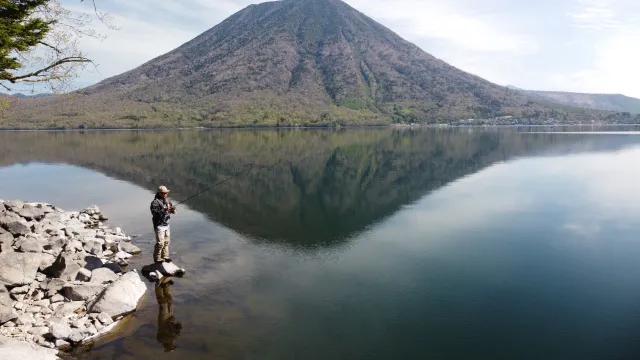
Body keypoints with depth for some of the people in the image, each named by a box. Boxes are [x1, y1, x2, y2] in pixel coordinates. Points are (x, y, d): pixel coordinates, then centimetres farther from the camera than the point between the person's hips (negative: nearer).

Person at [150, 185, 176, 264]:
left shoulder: (167, 200, 9)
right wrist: (164, 210, -35)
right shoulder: (155, 202, -16)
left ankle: (165, 256, 26)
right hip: (159, 225, -8)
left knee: (167, 242, 14)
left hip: (166, 225, 8)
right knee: (160, 243, -8)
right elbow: (155, 213, -26)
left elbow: (172, 207, 16)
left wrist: (173, 210, -7)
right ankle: (157, 258, 5)